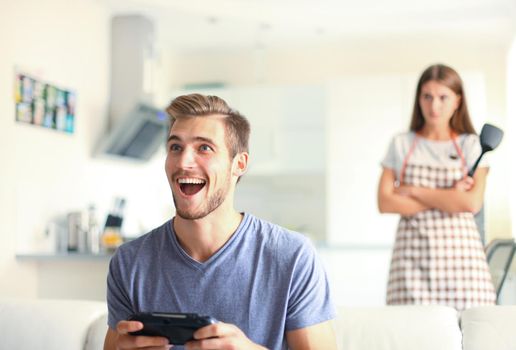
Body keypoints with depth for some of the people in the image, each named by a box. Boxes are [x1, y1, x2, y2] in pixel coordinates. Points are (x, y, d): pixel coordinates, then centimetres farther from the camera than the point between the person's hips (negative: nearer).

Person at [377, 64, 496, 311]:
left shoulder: (470, 145, 6)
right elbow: (385, 202, -2)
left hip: (459, 251, 0)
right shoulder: (401, 145, 9)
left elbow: (472, 203, -8)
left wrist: (414, 191, -6)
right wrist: (448, 198, -6)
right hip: (412, 252, 0)